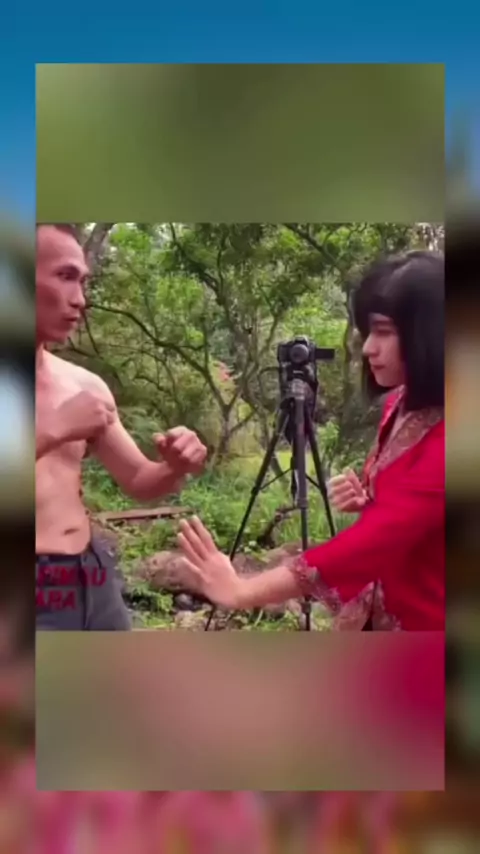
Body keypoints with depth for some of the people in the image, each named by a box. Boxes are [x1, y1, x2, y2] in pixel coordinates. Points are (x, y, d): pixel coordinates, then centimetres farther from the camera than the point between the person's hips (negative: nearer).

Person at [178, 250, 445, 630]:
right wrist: (364, 499, -7)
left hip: (422, 619, -7)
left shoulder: (438, 439, -28)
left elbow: (376, 540, -35)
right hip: (381, 614, 7)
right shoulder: (400, 406, 0)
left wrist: (242, 591, -39)